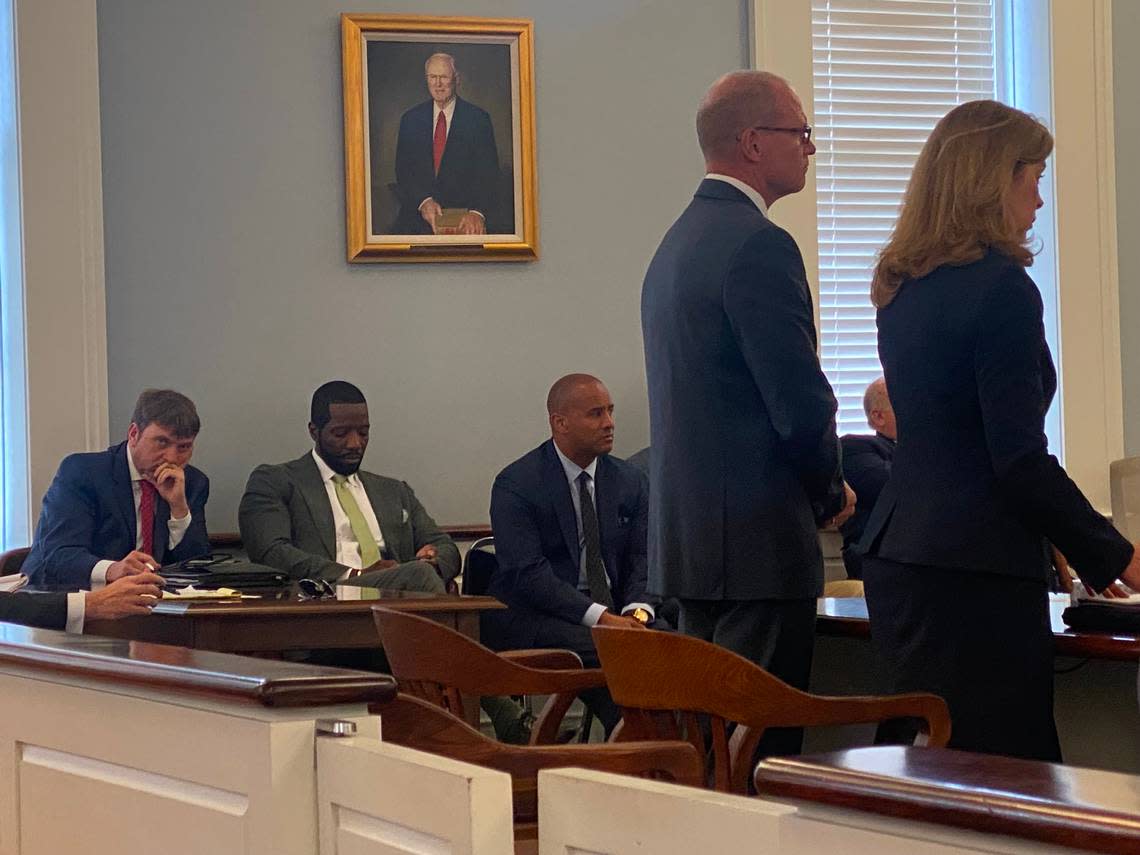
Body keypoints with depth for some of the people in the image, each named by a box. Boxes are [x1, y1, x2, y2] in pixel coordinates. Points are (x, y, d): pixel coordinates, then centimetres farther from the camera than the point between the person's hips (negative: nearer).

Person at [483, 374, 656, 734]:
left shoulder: (629, 481, 12)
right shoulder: (515, 484, -6)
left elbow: (642, 558, 10)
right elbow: (527, 573, -16)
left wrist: (637, 611, -14)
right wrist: (601, 617, -25)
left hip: (613, 614, 5)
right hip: (530, 617, -5)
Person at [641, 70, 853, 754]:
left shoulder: (678, 242, 16)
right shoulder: (758, 245, -15)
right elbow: (801, 399, -18)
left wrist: (815, 489, 17)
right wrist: (831, 491, 1)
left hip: (687, 536, 10)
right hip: (757, 540, -10)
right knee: (762, 744, -7)